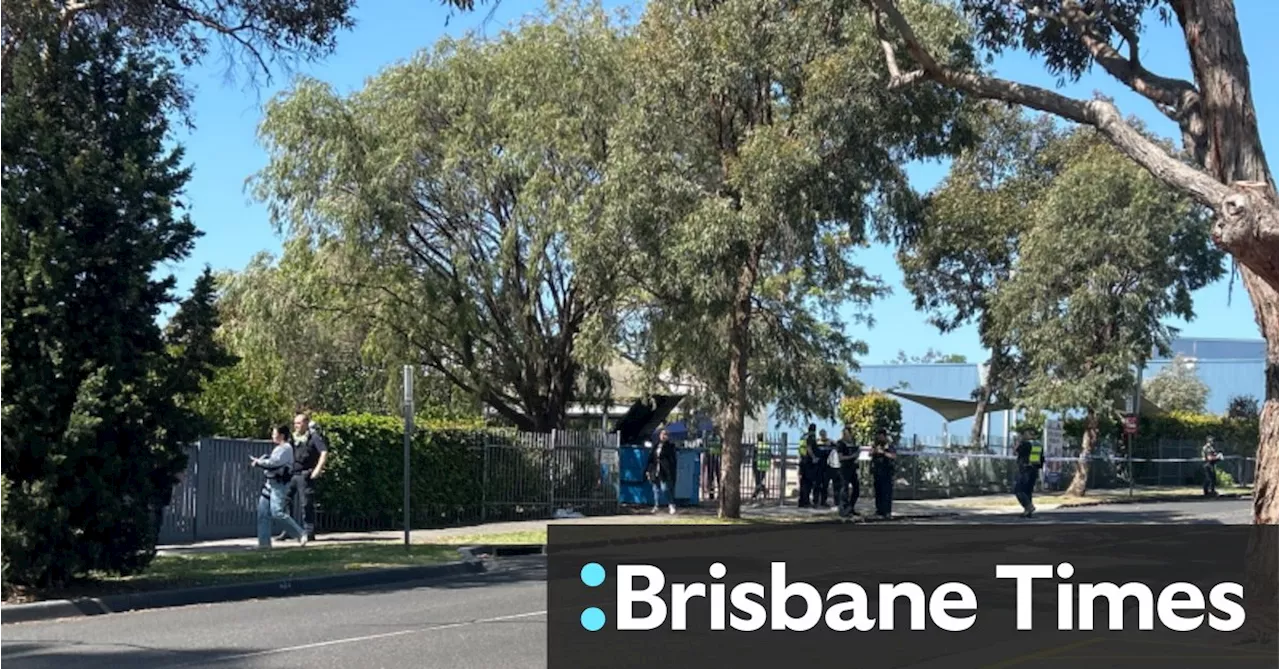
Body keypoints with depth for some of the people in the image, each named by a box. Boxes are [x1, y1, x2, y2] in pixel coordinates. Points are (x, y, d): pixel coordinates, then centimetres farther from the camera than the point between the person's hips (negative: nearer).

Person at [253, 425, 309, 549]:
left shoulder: (285, 448, -12)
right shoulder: (278, 448, 20)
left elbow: (274, 462, -21)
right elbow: (271, 462, 19)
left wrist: (258, 462, -10)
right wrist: (258, 461, 3)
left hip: (279, 484, -10)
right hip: (270, 483, 10)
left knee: (277, 512, -17)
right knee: (263, 512, 6)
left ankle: (301, 535, -10)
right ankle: (264, 542, 9)